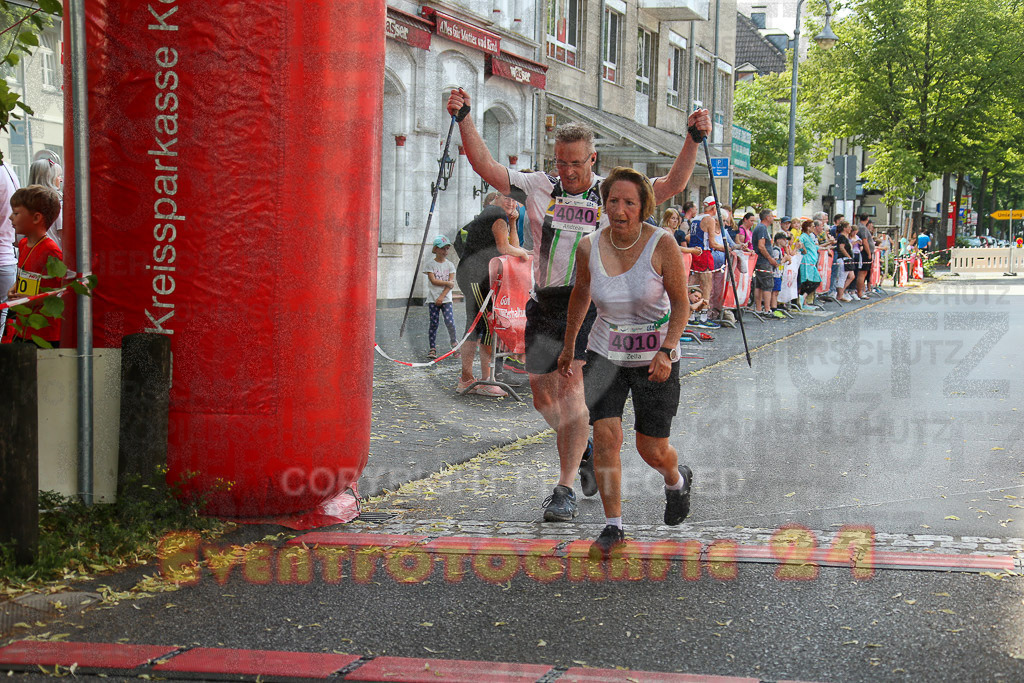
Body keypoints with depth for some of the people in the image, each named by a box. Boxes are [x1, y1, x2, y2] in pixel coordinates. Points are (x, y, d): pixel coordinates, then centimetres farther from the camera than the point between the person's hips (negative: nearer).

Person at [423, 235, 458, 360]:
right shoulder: (431, 265, 2)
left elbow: (451, 283, -2)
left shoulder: (450, 265, 6)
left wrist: (441, 297, -11)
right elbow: (433, 280, -9)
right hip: (433, 299, -1)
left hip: (446, 298, 1)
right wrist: (447, 283, -11)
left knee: (450, 322, -10)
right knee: (433, 323, -2)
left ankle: (454, 341, 15)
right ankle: (432, 348, 4)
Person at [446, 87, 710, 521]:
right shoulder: (539, 188, 7)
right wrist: (464, 120, -8)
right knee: (543, 396, 9)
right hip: (544, 305, 4)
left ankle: (565, 489, -10)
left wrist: (693, 140, -15)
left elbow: (671, 186, -3)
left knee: (571, 389, -15)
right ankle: (585, 450, 37)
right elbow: (486, 167, 3)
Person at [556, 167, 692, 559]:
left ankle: (677, 481, 42)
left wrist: (667, 351, -25)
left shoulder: (662, 246, -17)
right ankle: (613, 529, 0)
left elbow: (681, 303, -10)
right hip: (605, 354, 2)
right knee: (605, 436, -13)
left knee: (653, 451, 4)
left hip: (655, 359, -2)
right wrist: (568, 346, 20)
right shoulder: (590, 247, -8)